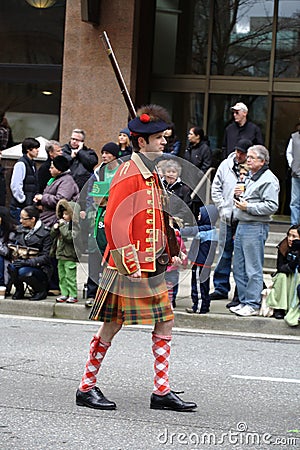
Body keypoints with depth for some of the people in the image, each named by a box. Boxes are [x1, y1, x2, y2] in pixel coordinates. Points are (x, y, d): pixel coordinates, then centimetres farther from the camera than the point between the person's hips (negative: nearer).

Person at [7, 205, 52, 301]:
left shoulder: (45, 233, -9)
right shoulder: (20, 229, 9)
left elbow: (45, 257, -13)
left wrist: (27, 262, -25)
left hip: (40, 267, -5)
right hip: (23, 263, 5)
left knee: (23, 272, -35)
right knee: (11, 267, -29)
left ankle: (41, 290, -5)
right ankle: (19, 290, 0)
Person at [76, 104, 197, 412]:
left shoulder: (151, 174, 15)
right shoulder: (129, 174, -14)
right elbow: (114, 222, -19)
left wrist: (165, 256, 19)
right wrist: (130, 267, -20)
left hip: (152, 267, 9)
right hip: (131, 267, -9)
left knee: (165, 323, 6)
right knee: (112, 326, -1)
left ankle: (162, 392, 10)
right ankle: (87, 389, 11)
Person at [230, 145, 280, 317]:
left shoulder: (269, 179, -10)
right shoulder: (251, 177, 20)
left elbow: (272, 206, -19)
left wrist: (248, 207, -18)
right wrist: (240, 195, 11)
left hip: (256, 227, -10)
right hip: (242, 225, 10)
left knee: (253, 269, -6)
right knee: (239, 268, 11)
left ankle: (253, 305, -2)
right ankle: (244, 301, 18)